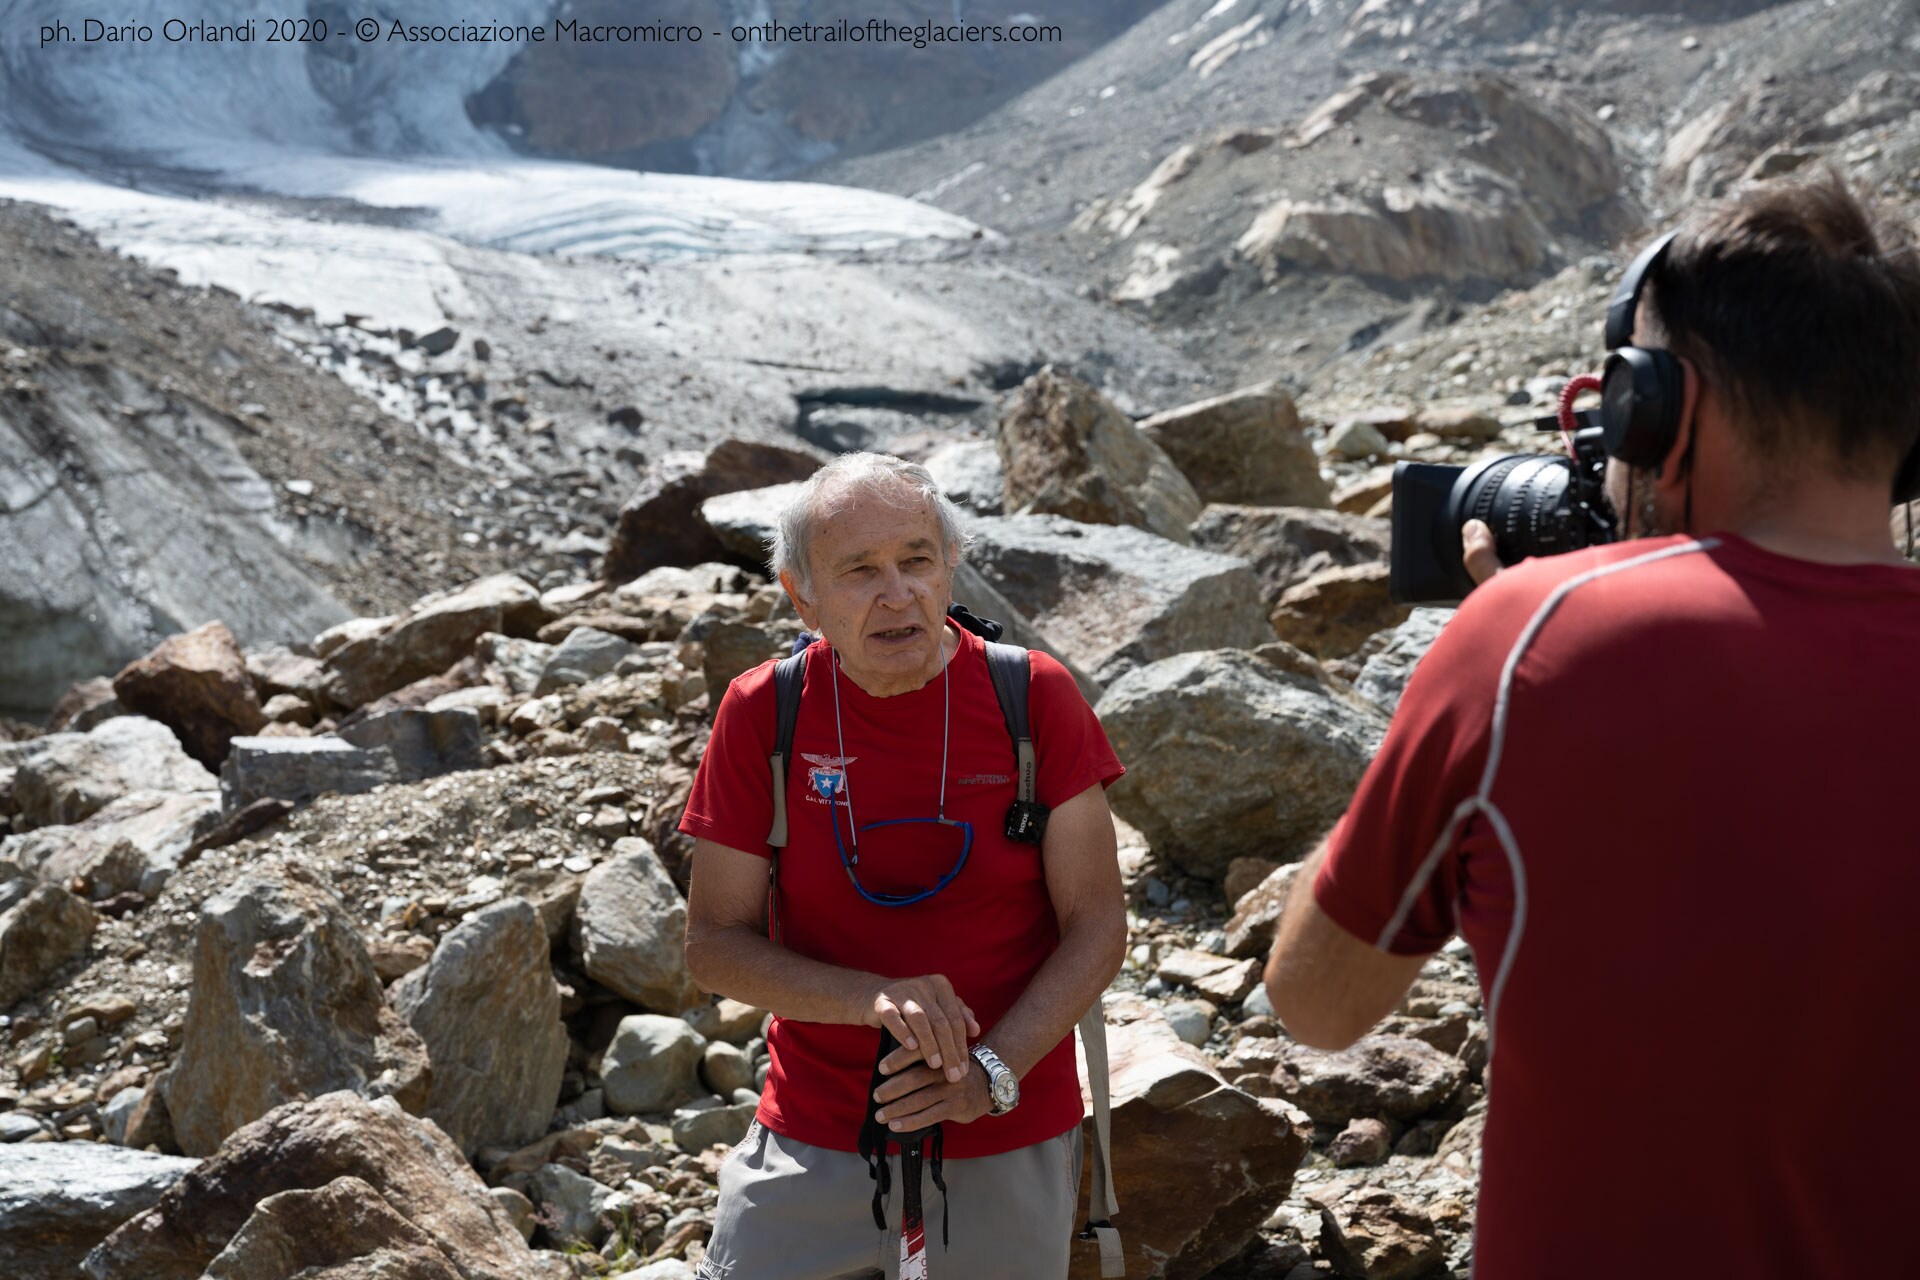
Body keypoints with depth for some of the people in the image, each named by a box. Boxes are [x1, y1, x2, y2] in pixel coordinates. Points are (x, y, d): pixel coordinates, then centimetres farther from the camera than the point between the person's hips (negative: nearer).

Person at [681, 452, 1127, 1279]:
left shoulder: (1033, 697, -9)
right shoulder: (761, 713, -7)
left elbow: (1097, 926, -6)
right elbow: (714, 944, -4)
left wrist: (994, 1070, -20)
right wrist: (872, 999, -20)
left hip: (1006, 1149, 0)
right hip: (813, 1145, 1)